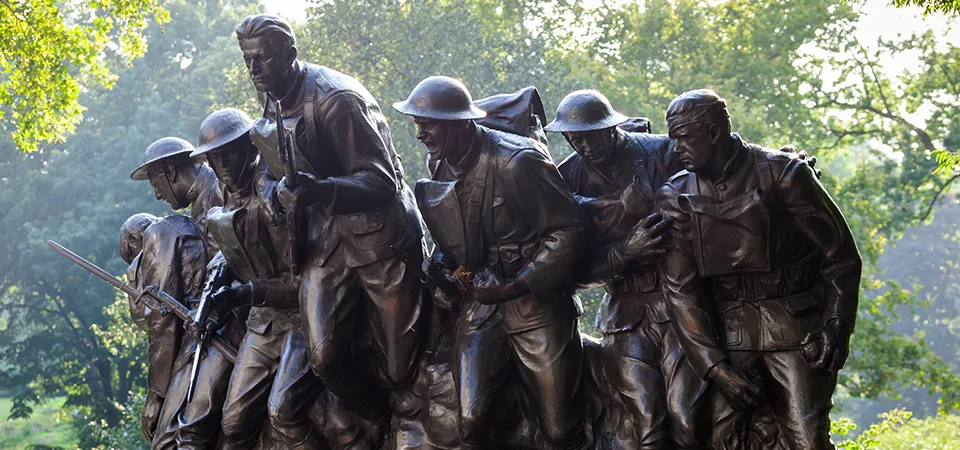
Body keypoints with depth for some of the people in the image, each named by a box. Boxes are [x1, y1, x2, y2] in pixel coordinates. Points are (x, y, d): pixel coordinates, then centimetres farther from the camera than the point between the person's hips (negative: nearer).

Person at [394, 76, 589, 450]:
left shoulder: (518, 162, -18)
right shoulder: (439, 165, 5)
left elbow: (569, 229, -15)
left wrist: (518, 285, -17)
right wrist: (441, 264, 1)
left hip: (536, 305, -6)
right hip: (480, 303, 6)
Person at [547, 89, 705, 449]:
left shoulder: (662, 153, -2)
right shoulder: (568, 182, 3)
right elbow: (577, 272, -1)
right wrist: (626, 250, -17)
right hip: (626, 310, 2)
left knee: (688, 420, -10)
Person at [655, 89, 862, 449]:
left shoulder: (782, 174, -7)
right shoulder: (676, 198, 2)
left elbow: (840, 256, -2)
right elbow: (681, 288, -1)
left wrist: (836, 327, -11)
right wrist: (713, 365, -9)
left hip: (796, 332, -3)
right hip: (729, 334, 3)